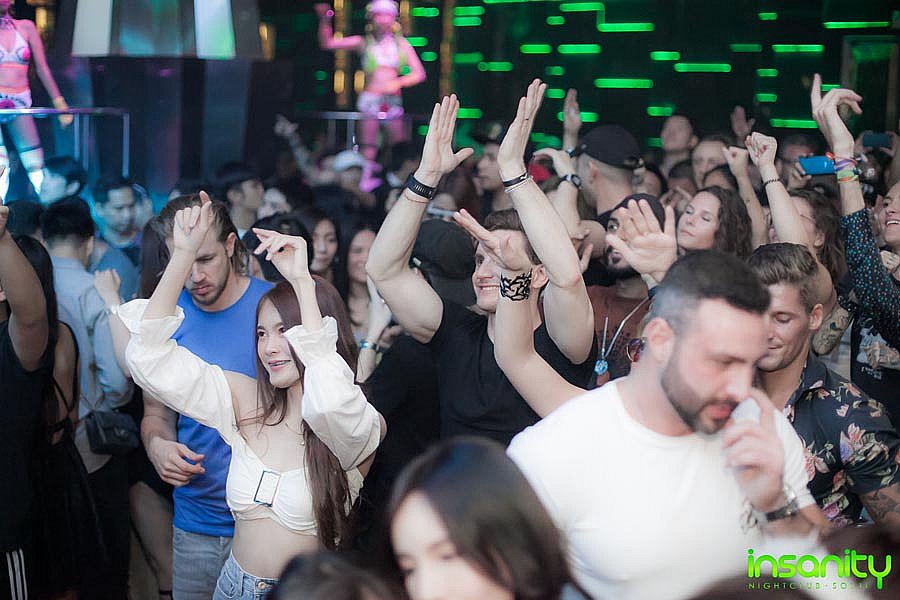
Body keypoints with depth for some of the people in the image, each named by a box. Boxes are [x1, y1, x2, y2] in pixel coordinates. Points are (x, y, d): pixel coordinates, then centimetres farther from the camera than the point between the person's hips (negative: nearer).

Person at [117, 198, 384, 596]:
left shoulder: (362, 425, -13)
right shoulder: (246, 403, 0)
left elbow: (330, 403, -36)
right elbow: (149, 356, -3)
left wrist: (302, 280, -33)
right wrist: (184, 254, -12)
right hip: (236, 585, 4)